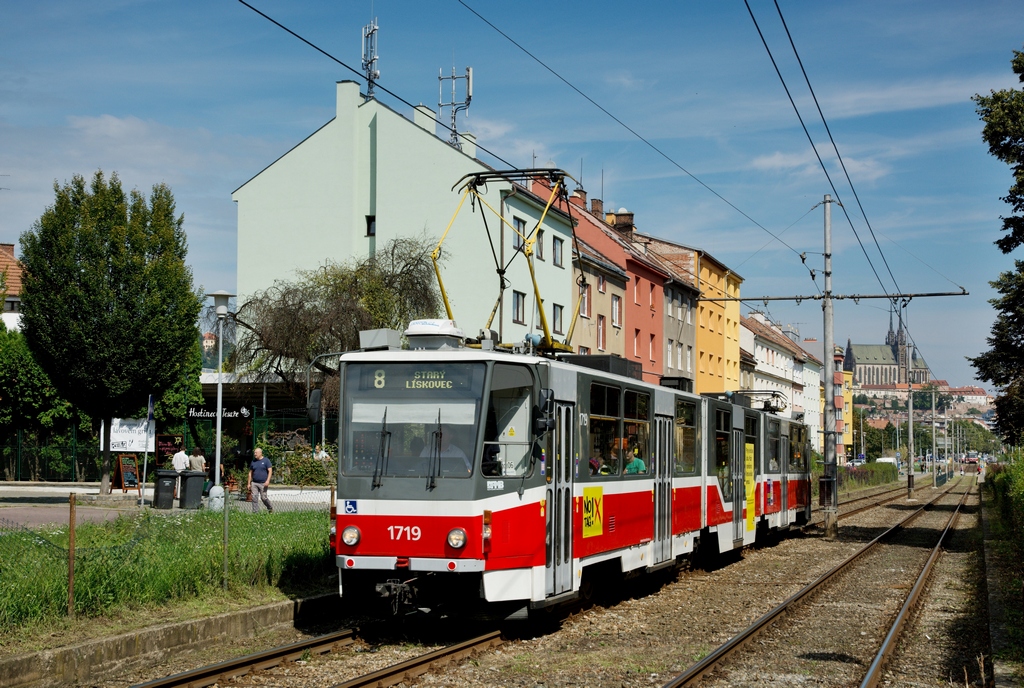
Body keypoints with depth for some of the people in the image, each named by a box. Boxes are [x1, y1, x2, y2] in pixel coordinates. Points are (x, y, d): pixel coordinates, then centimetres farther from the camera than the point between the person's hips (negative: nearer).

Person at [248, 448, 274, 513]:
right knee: (254, 498, -5)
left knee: (263, 498, -3)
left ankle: (270, 508, 21)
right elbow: (250, 473, 17)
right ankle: (255, 512, -1)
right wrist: (249, 483, 12)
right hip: (254, 483, 4)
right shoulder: (253, 462, 12)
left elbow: (270, 471, -6)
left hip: (263, 483, -4)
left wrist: (268, 481, -18)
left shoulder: (266, 461, -1)